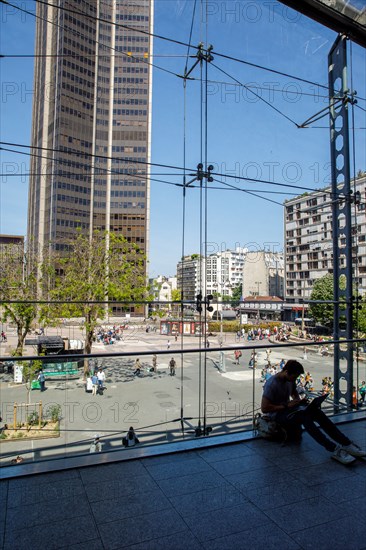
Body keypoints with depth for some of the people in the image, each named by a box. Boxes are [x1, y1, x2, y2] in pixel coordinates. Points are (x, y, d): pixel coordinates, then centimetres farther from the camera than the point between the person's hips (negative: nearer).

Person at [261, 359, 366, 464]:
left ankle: (346, 444, -23)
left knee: (316, 411, -18)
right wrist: (286, 405, -23)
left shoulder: (290, 380, 4)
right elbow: (264, 408, -24)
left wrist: (299, 400, 3)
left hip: (288, 409, 8)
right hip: (276, 414, -7)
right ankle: (334, 450, -37)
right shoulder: (272, 384, -21)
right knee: (303, 416, -35)